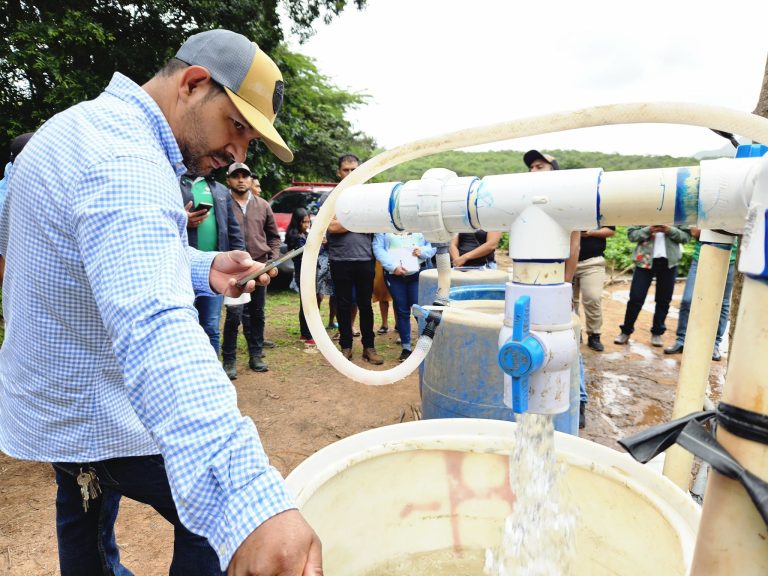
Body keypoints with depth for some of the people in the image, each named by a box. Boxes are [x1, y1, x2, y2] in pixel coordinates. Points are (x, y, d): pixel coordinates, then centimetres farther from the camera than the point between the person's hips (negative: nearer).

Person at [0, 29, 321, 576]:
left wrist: (203, 269, -6)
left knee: (84, 512, 30)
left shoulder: (80, 125, 5)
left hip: (50, 398, 10)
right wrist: (253, 500, -56)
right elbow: (155, 327, -47)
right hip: (103, 421, -10)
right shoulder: (125, 163, -30)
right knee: (217, 518, 5)